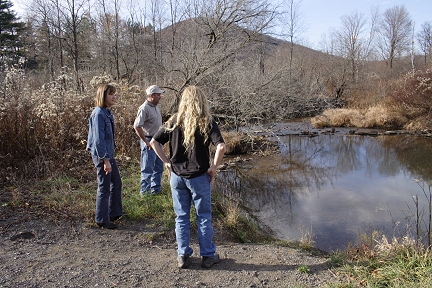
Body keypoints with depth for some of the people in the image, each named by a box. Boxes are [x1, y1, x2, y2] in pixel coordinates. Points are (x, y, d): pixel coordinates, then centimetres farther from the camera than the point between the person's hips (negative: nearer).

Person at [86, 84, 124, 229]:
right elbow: (98, 139, -21)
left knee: (117, 183, 18)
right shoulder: (99, 114, -18)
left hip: (109, 154, 10)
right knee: (104, 187, 2)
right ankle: (102, 220, 17)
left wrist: (110, 157, 16)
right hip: (102, 155, -10)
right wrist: (105, 160, -21)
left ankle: (114, 213, 34)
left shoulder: (108, 112, 8)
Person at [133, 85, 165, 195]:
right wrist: (146, 142, -19)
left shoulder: (156, 107, 12)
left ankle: (156, 189, 29)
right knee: (148, 168, 0)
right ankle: (145, 191, 11)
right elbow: (137, 126, -22)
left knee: (159, 167, 16)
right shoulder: (144, 108, -16)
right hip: (149, 141, -9)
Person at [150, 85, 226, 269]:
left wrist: (167, 162, 4)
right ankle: (208, 256, 23)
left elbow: (154, 142, 0)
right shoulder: (207, 122, -9)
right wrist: (213, 167, -9)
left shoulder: (174, 121, 0)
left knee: (181, 217, 15)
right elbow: (221, 146, -21)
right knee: (204, 217, 12)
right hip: (199, 177, -2)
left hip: (177, 176, 3)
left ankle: (182, 256, 24)